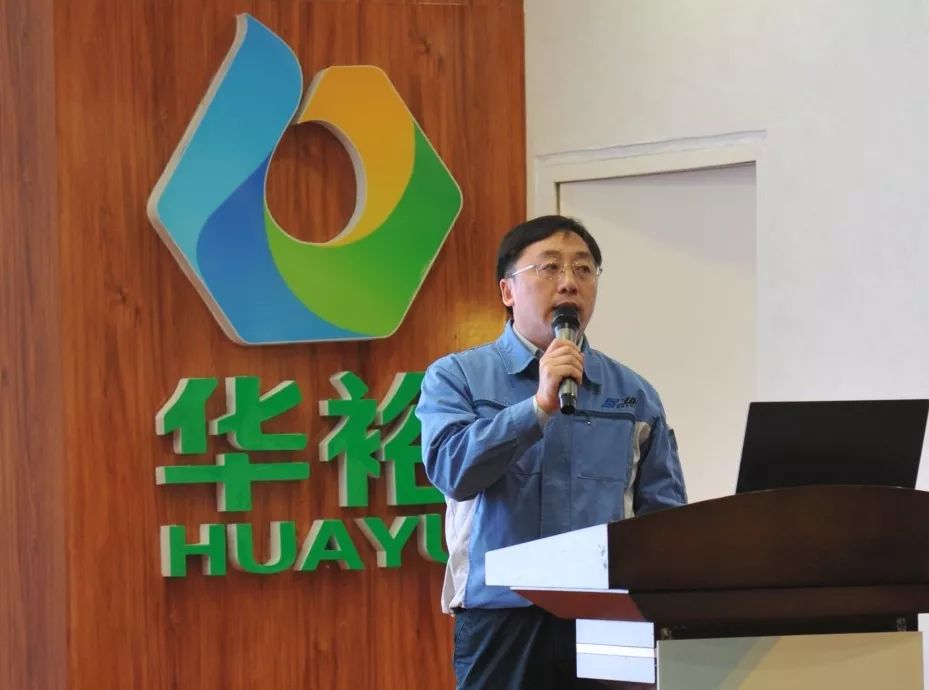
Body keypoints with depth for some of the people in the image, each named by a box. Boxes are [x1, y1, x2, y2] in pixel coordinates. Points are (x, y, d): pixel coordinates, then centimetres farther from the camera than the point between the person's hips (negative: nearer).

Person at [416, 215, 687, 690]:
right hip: (501, 617, -2)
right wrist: (540, 405, -15)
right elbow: (451, 469, -11)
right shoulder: (456, 378, 6)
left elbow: (666, 516, 11)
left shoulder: (634, 394, 13)